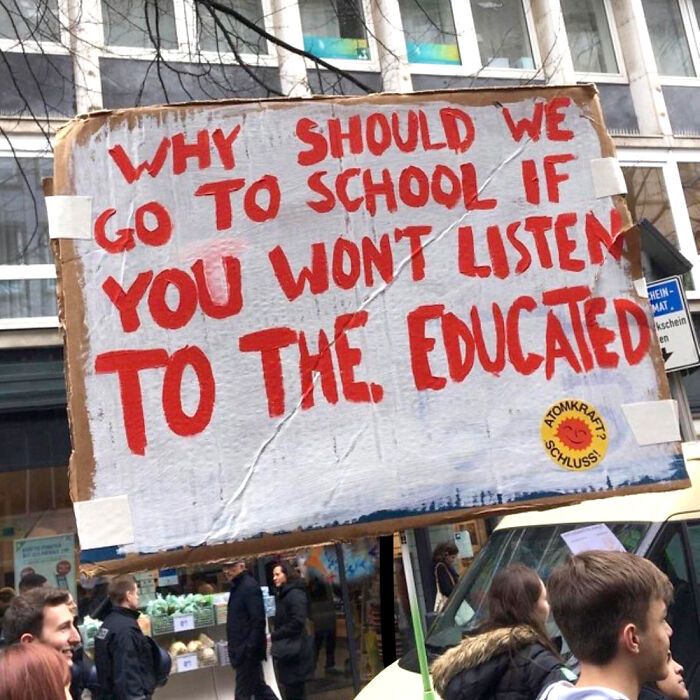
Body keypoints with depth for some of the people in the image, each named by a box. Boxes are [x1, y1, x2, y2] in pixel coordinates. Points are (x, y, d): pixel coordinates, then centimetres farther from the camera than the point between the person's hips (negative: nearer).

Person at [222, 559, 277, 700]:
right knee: (259, 687, 16)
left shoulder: (249, 587, -16)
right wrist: (236, 648, 16)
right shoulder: (237, 587, 13)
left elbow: (258, 620, -22)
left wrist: (249, 649, -24)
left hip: (247, 651, -9)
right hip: (242, 650, 9)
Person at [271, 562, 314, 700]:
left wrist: (274, 635, -15)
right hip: (287, 649, 9)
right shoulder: (283, 594, 15)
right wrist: (275, 635, 1)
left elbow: (297, 623, -21)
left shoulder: (295, 594, -14)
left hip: (294, 650, -9)